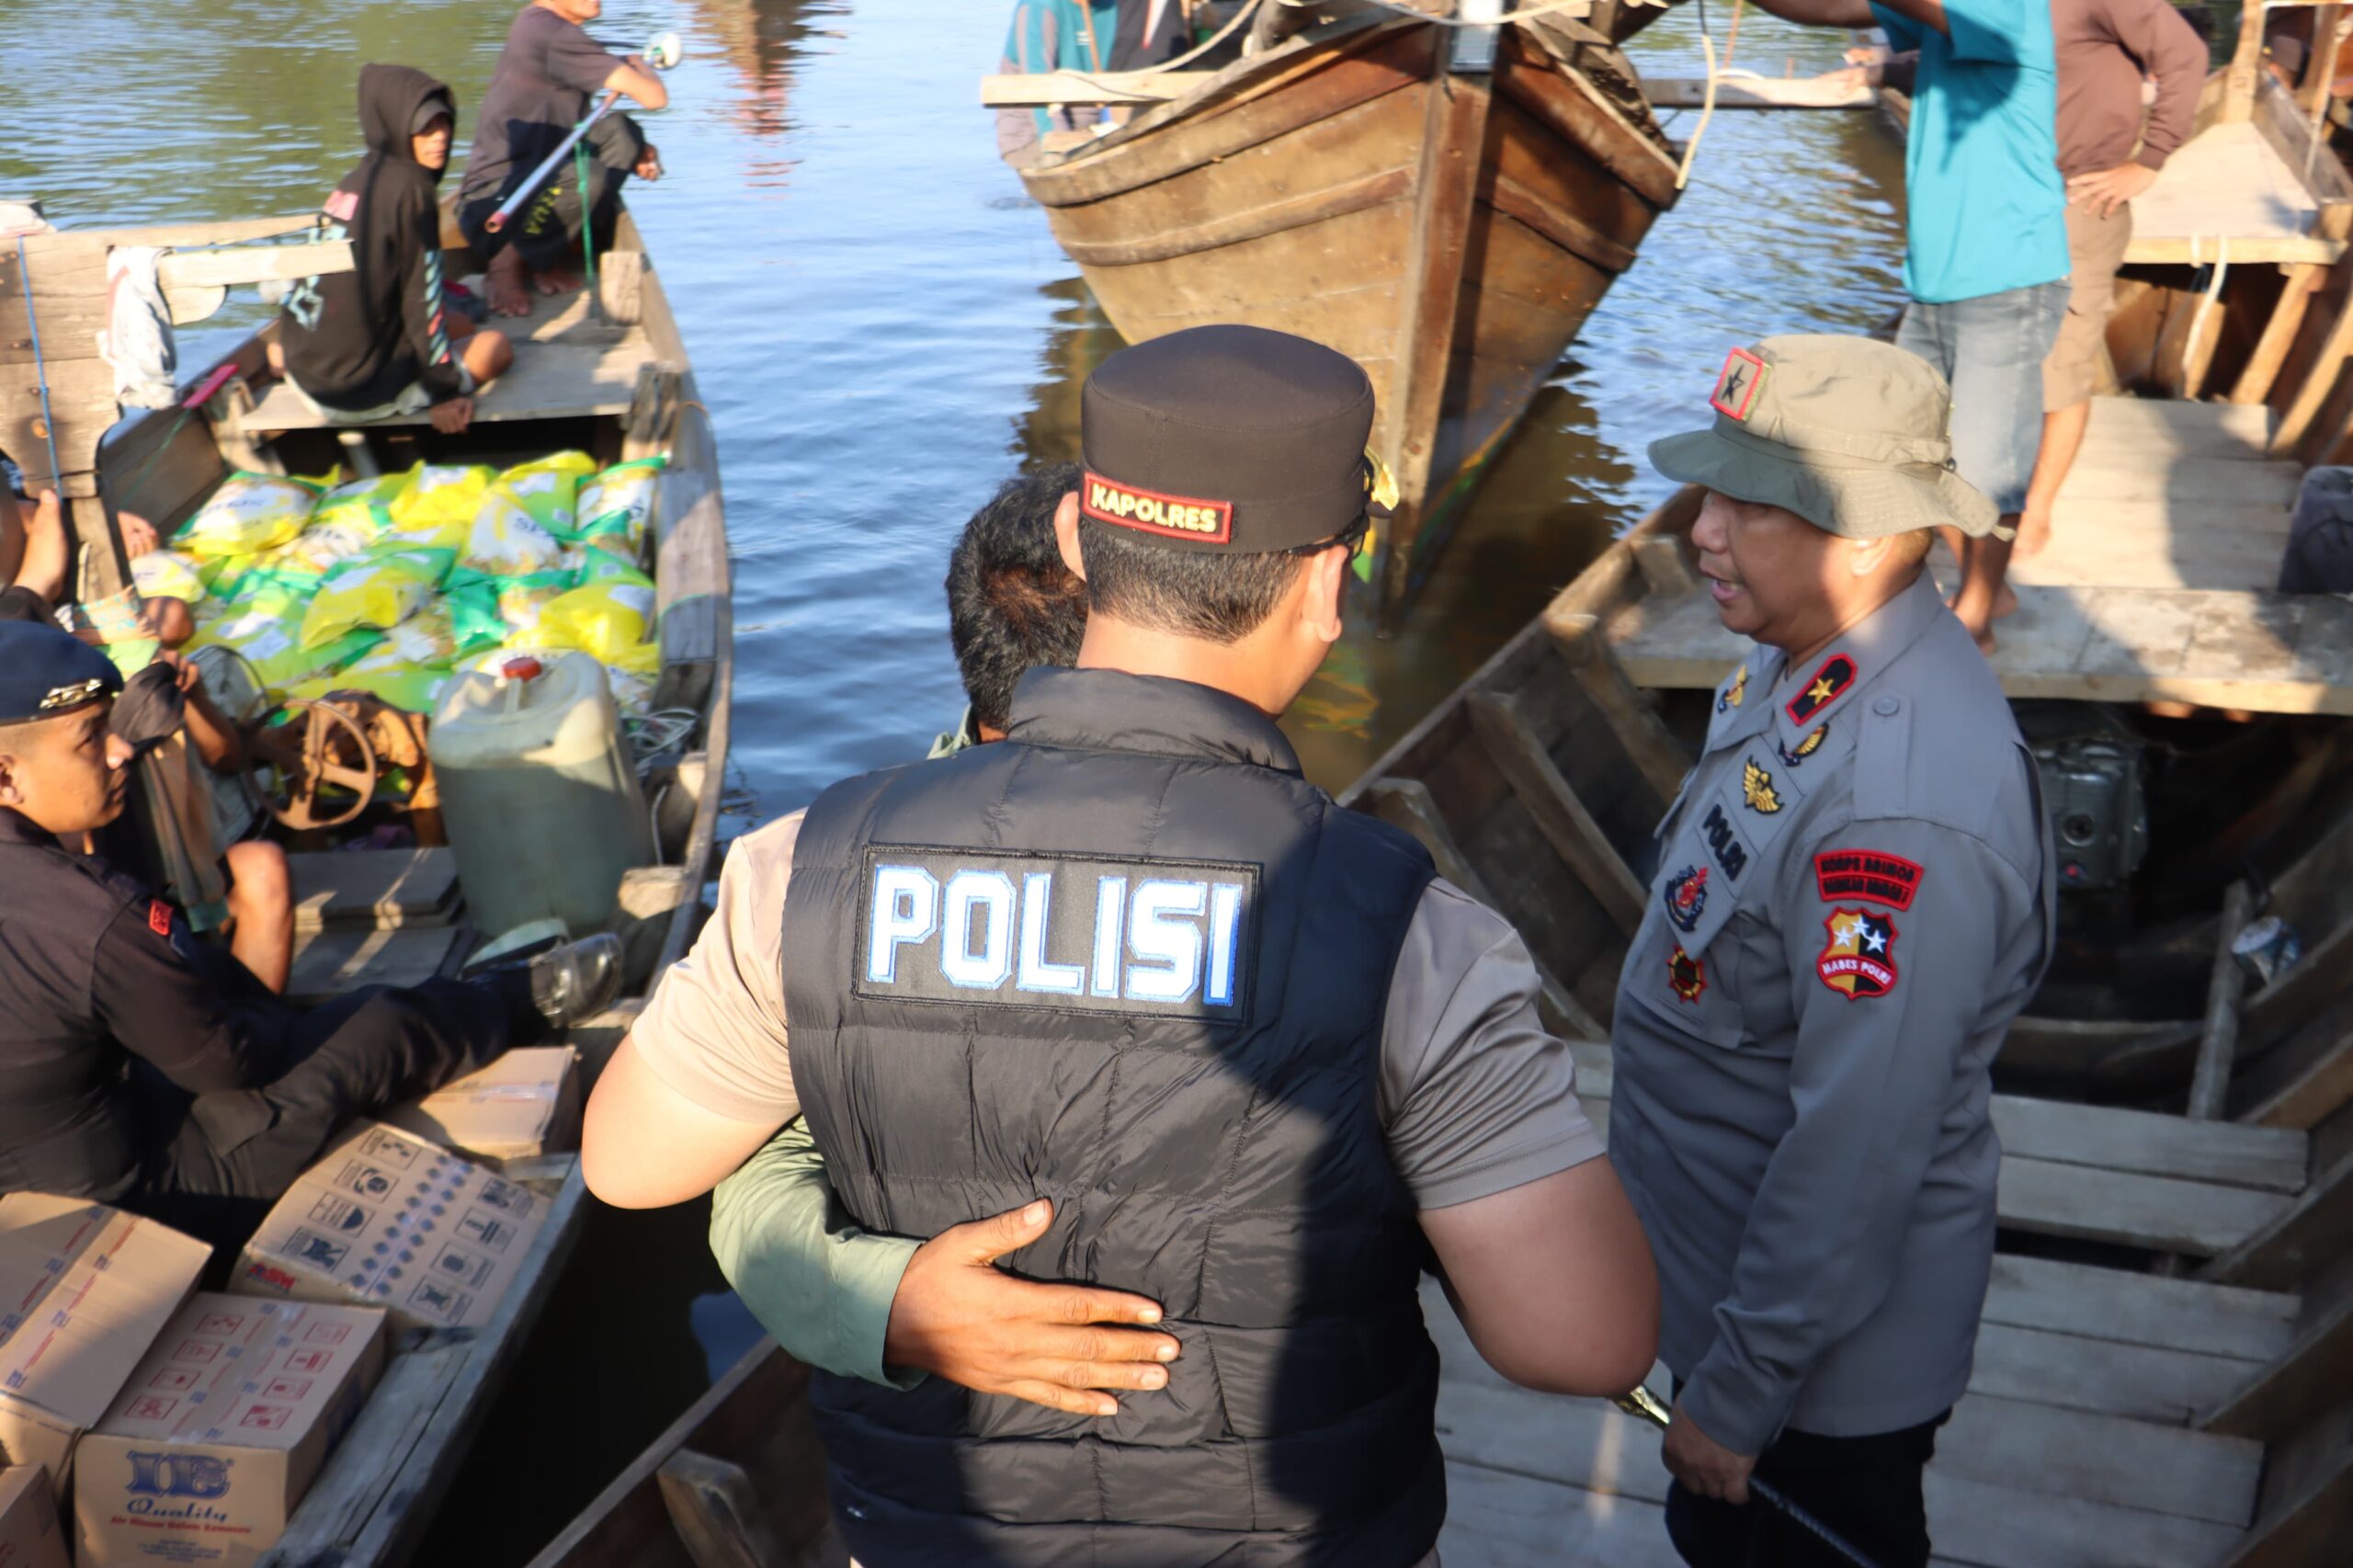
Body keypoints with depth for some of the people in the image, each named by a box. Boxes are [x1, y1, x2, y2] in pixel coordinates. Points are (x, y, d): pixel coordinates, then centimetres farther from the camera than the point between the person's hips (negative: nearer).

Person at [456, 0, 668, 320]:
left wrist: (633, 149, 2)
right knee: (588, 178, -34)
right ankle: (509, 262, -8)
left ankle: (553, 259, 2)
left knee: (618, 129, -2)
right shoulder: (553, 35, -19)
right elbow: (654, 96, -22)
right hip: (492, 206, -9)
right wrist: (635, 65, 2)